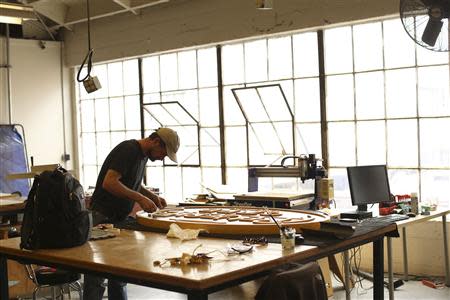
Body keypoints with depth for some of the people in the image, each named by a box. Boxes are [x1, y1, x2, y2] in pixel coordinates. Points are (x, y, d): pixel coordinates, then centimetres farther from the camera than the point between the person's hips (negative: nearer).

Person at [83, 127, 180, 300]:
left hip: (120, 218, 9)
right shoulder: (127, 150, -17)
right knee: (97, 277, -5)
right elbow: (109, 182, -27)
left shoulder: (143, 155, 12)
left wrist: (153, 196, 10)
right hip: (103, 217, -9)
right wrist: (140, 198, -25)